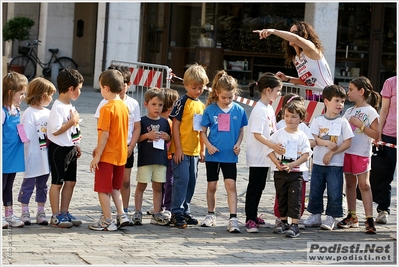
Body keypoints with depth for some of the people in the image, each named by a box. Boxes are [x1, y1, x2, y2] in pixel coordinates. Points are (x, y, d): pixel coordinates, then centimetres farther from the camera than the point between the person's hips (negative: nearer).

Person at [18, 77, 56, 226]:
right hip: (33, 158, -6)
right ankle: (25, 212, 15)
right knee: (28, 184, 4)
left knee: (42, 185, 13)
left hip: (45, 157, 6)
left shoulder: (48, 113, 8)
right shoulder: (29, 114, -12)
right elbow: (26, 137, -14)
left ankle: (41, 212, 21)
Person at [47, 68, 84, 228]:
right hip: (59, 149, -9)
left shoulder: (69, 106, 11)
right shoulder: (58, 107, -19)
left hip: (70, 149, 9)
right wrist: (73, 121, -20)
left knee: (70, 182, 11)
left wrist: (76, 145, 19)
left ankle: (64, 213, 18)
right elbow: (56, 130, -26)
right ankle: (56, 216, 5)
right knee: (57, 183, -1)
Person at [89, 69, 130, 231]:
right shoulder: (124, 106, 7)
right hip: (121, 155, 8)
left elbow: (105, 134, -21)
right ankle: (121, 215, 15)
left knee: (103, 189, 2)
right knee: (115, 188, 20)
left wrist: (97, 155, -16)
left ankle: (107, 221, 4)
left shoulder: (107, 108, -17)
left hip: (107, 156, -8)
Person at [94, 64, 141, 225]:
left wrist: (131, 147, -5)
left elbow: (137, 128, 4)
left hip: (127, 148, 2)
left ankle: (125, 212, 15)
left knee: (125, 181, 6)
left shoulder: (133, 104, 4)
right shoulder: (106, 103, -3)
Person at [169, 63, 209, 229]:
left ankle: (185, 211, 20)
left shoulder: (201, 105, 13)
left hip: (194, 151, 7)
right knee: (181, 179, -9)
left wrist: (202, 150, 15)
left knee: (191, 181, 10)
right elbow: (175, 126, -10)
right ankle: (176, 213, -5)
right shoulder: (182, 102, -7)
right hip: (181, 150, -7)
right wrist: (178, 148, -14)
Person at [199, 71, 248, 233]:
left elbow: (241, 131, 9)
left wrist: (238, 144, -7)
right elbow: (203, 131, 1)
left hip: (230, 155, 0)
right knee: (212, 186, 12)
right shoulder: (210, 110, -4)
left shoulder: (239, 110, -1)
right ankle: (211, 215, 28)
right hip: (213, 154, 1)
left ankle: (233, 219, -11)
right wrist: (208, 145, -14)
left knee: (231, 185, -9)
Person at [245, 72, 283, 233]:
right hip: (257, 156, -9)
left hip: (265, 156, 9)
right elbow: (257, 134, -22)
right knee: (254, 187, -4)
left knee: (259, 187, 14)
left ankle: (254, 217, 22)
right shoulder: (259, 110, -17)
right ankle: (250, 220, 0)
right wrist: (272, 145, -29)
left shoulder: (269, 108, 12)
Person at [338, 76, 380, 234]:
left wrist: (360, 125, -16)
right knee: (350, 184, 10)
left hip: (362, 153, -6)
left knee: (364, 185, -9)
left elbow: (376, 134, -11)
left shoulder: (370, 111, -5)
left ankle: (369, 219, -9)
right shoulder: (349, 111, 14)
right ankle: (352, 217, 17)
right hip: (347, 151, 6)